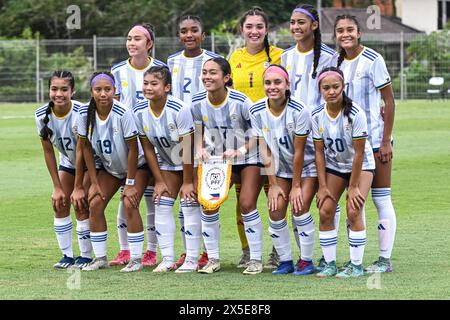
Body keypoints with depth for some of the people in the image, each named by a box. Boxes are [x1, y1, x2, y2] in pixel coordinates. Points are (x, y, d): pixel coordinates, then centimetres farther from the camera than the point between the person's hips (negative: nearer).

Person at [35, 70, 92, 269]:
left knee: (82, 207, -12)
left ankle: (86, 256, 0)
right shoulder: (42, 116, -18)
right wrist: (57, 187, -8)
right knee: (59, 205, -2)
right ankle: (67, 255, 9)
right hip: (68, 162, 5)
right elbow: (48, 152, -9)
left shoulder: (81, 114, -33)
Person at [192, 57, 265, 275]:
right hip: (217, 159, 4)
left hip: (249, 159, -4)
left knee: (247, 204, -15)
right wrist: (200, 149, -15)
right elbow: (199, 132, 6)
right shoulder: (197, 103, -9)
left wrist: (240, 150, -27)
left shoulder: (240, 102, -22)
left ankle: (256, 259, -1)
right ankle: (213, 259, 6)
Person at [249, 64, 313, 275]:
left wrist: (296, 185, -15)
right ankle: (285, 261, 7)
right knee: (275, 210, -7)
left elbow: (299, 152, -20)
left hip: (306, 165, -4)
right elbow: (265, 149, -7)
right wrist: (273, 184, -8)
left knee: (298, 208, -17)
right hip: (280, 168, 4)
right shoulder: (257, 112, -13)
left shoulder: (299, 111, -26)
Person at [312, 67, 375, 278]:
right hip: (334, 166, 4)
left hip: (361, 165, -4)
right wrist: (322, 186, -8)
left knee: (353, 211, -16)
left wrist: (353, 187, -18)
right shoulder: (317, 116, -14)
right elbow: (319, 152, -6)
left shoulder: (355, 114, -26)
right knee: (325, 212, -6)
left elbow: (359, 153, -20)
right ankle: (329, 264, 4)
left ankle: (356, 265, -6)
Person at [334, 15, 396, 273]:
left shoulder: (372, 60, -10)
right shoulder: (338, 62, 7)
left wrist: (386, 141, -14)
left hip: (375, 138, -6)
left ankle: (385, 259, 2)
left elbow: (389, 100, -10)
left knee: (381, 199, -2)